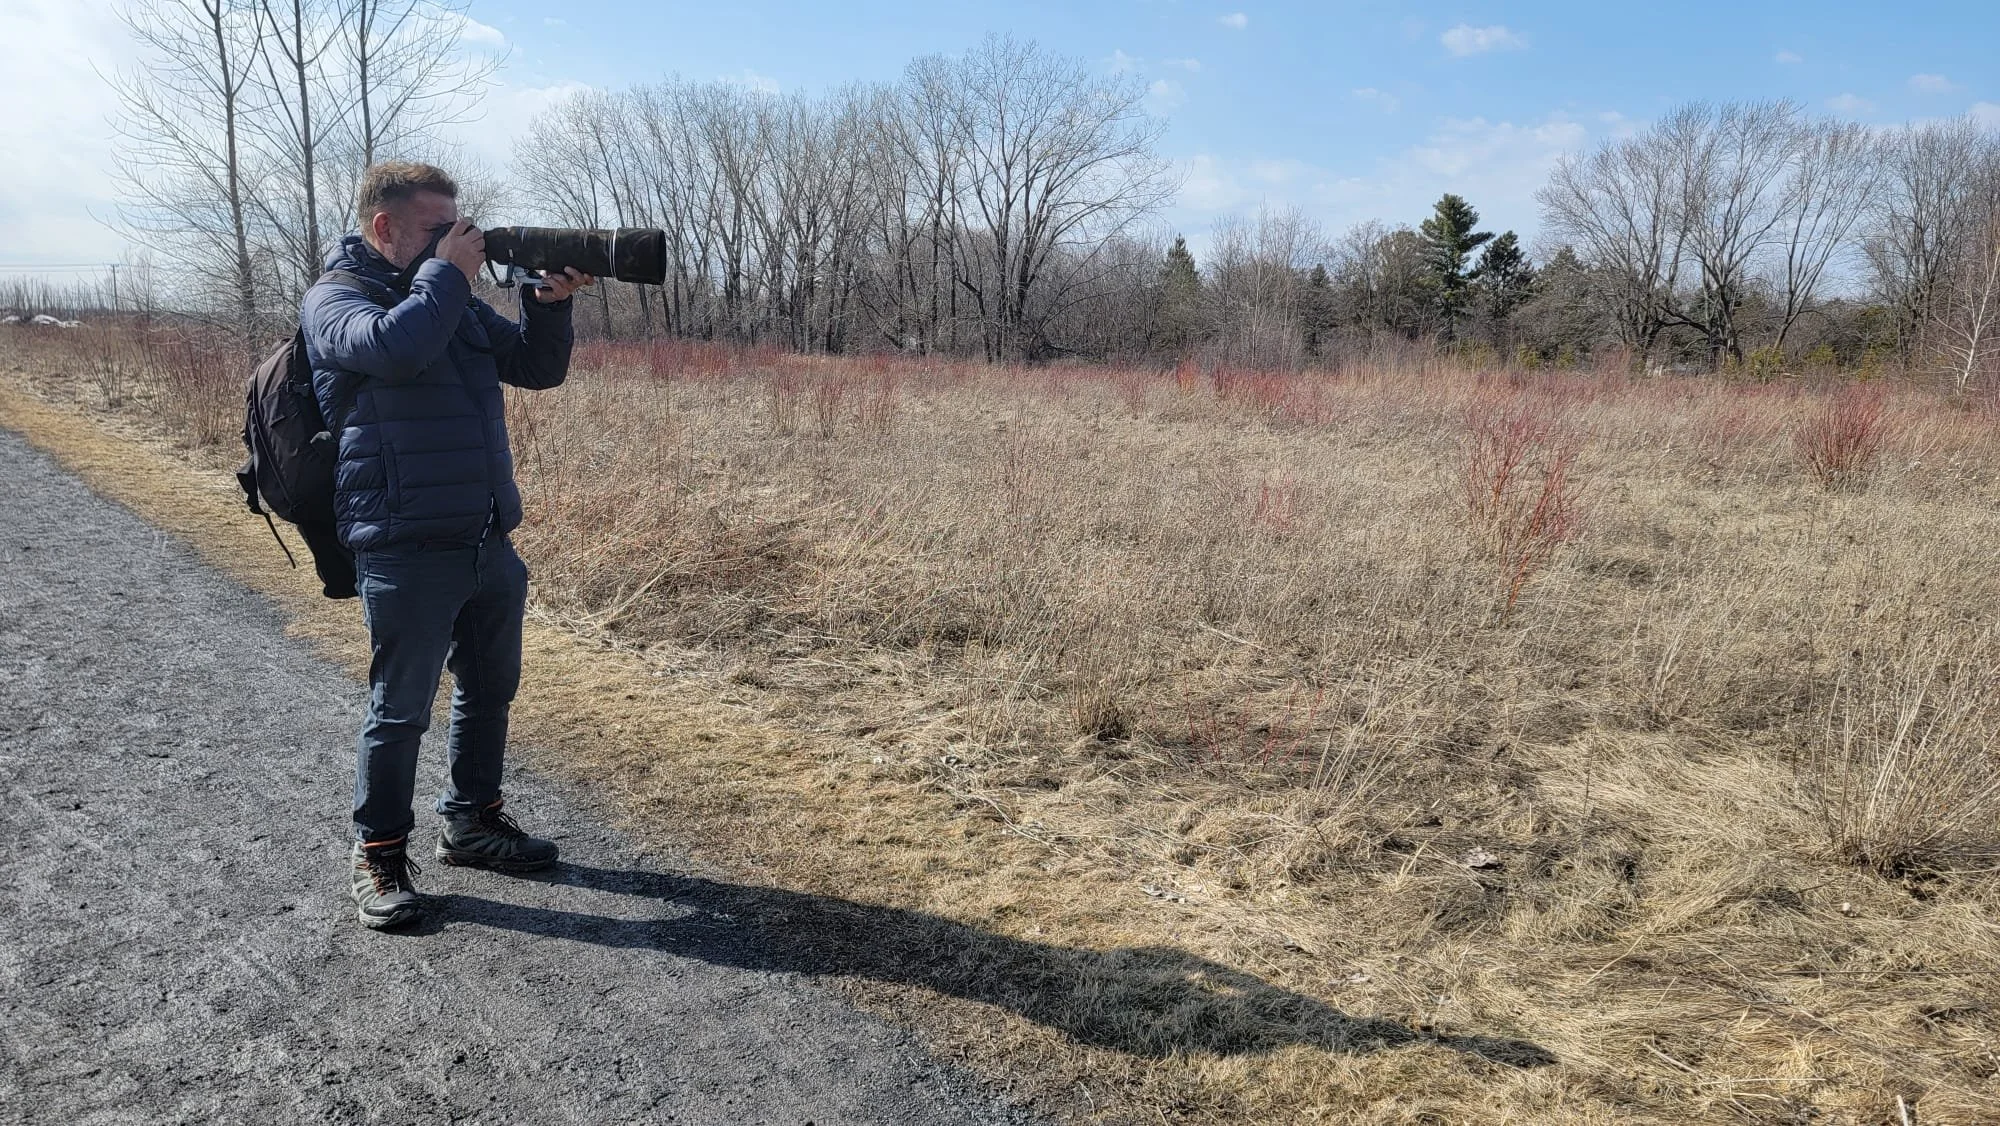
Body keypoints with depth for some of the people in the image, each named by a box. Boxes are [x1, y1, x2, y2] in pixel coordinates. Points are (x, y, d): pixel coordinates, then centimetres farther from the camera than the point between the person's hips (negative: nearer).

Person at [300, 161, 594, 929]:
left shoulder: (456, 302, 16)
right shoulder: (334, 299, -5)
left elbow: (538, 369, 14)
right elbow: (395, 347, -27)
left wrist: (549, 304, -3)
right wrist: (447, 271, -14)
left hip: (491, 543, 8)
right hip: (406, 550, -7)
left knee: (489, 691, 17)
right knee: (401, 709, 1)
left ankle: (472, 821, 33)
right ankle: (379, 853, 16)